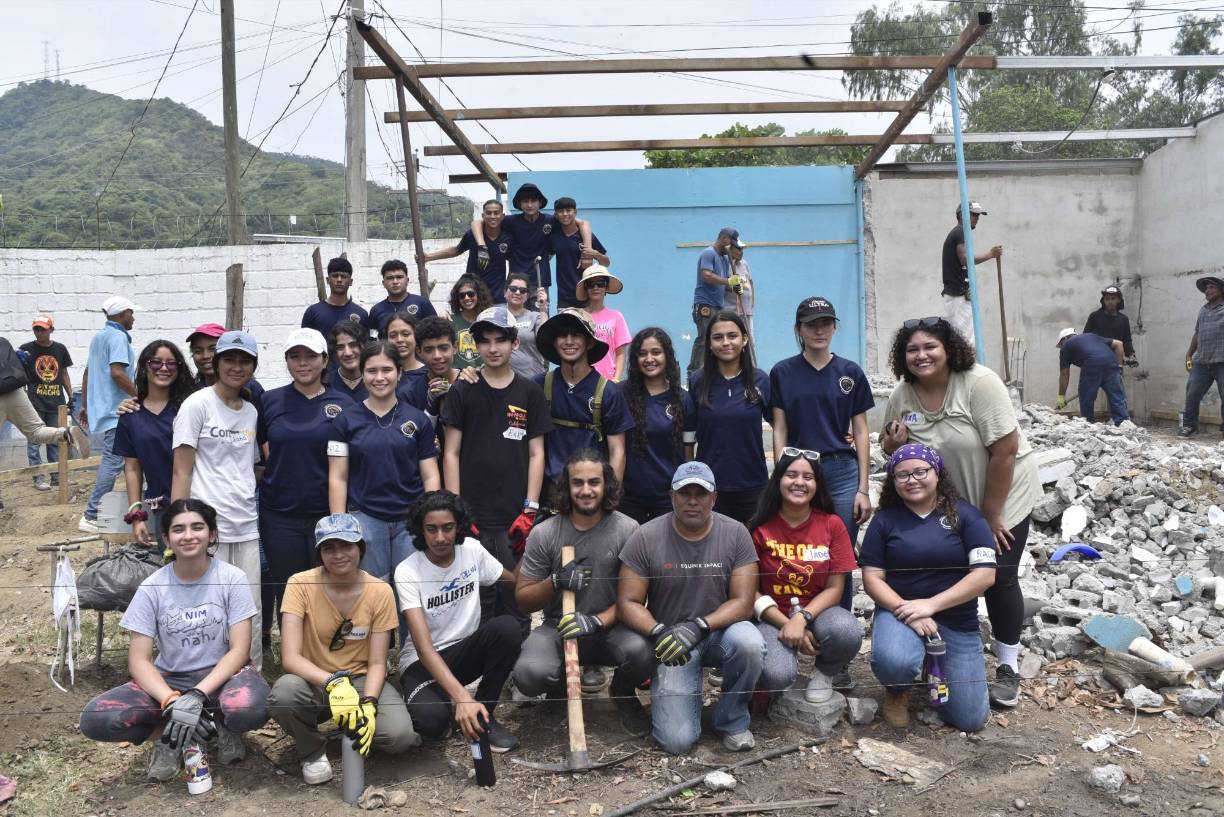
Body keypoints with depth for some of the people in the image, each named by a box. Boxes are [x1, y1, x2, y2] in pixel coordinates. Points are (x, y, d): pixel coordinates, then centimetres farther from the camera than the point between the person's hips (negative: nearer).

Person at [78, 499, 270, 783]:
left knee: (250, 709, -38)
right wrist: (172, 702, -25)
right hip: (168, 680, 2)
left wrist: (197, 696, -26)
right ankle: (177, 735, -4)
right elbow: (139, 661, -8)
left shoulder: (232, 578, -9)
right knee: (95, 720, -24)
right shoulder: (152, 588, -5)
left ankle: (223, 725, -2)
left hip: (221, 674, -2)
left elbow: (239, 650, -12)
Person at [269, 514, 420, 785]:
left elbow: (377, 663, -7)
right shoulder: (300, 584, -14)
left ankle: (356, 732, 10)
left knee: (399, 735, -27)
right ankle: (312, 752, -3)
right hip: (314, 680, -1)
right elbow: (290, 657, -21)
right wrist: (334, 683, -37)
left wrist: (368, 704, -27)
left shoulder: (380, 592, -10)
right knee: (284, 693, -36)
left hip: (362, 680, 1)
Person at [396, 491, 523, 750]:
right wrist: (461, 696, -42)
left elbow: (514, 582, 11)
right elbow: (424, 646, -28)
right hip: (424, 661, -4)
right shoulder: (407, 571, -20)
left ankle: (483, 713, -10)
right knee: (431, 719, -36)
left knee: (508, 627, -29)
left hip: (466, 650, 4)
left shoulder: (472, 550, -6)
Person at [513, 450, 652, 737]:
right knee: (529, 674, -30)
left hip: (610, 627, 0)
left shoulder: (627, 530, -5)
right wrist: (555, 582, -17)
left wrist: (597, 622, -21)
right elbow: (522, 599, 2)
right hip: (559, 628, 1)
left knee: (641, 651, -34)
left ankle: (623, 693, 7)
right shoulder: (543, 533, -3)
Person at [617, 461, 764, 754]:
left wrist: (699, 626, -25)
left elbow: (743, 602, -10)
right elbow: (628, 603, -7)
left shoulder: (735, 533, -7)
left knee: (749, 642, -35)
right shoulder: (645, 538, -9)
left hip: (720, 632, 1)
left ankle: (732, 719, -5)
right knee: (678, 740, -17)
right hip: (671, 642, -1)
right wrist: (659, 632, -26)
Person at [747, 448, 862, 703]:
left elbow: (835, 588, -4)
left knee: (848, 632, -34)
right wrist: (786, 625, -17)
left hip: (818, 611, 2)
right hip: (774, 616, -1)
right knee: (777, 676, -31)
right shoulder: (760, 528, -7)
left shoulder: (832, 524, -3)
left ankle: (824, 673, 3)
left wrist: (801, 619, -21)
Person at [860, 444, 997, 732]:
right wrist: (908, 613, -19)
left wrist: (930, 605, -17)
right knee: (892, 662, -36)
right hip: (900, 611, -1)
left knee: (969, 719, -2)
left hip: (957, 621, 1)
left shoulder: (964, 514, -2)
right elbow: (872, 578, -3)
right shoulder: (885, 520, 0)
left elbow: (985, 574, -10)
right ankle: (898, 691, 4)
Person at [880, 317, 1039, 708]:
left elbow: (1005, 449, -24)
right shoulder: (901, 396, -8)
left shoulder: (979, 383, -24)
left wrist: (990, 514, -19)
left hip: (1003, 494, -4)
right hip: (947, 503, 4)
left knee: (1000, 578, -1)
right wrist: (893, 446, -20)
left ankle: (1008, 667, 16)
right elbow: (893, 450, 6)